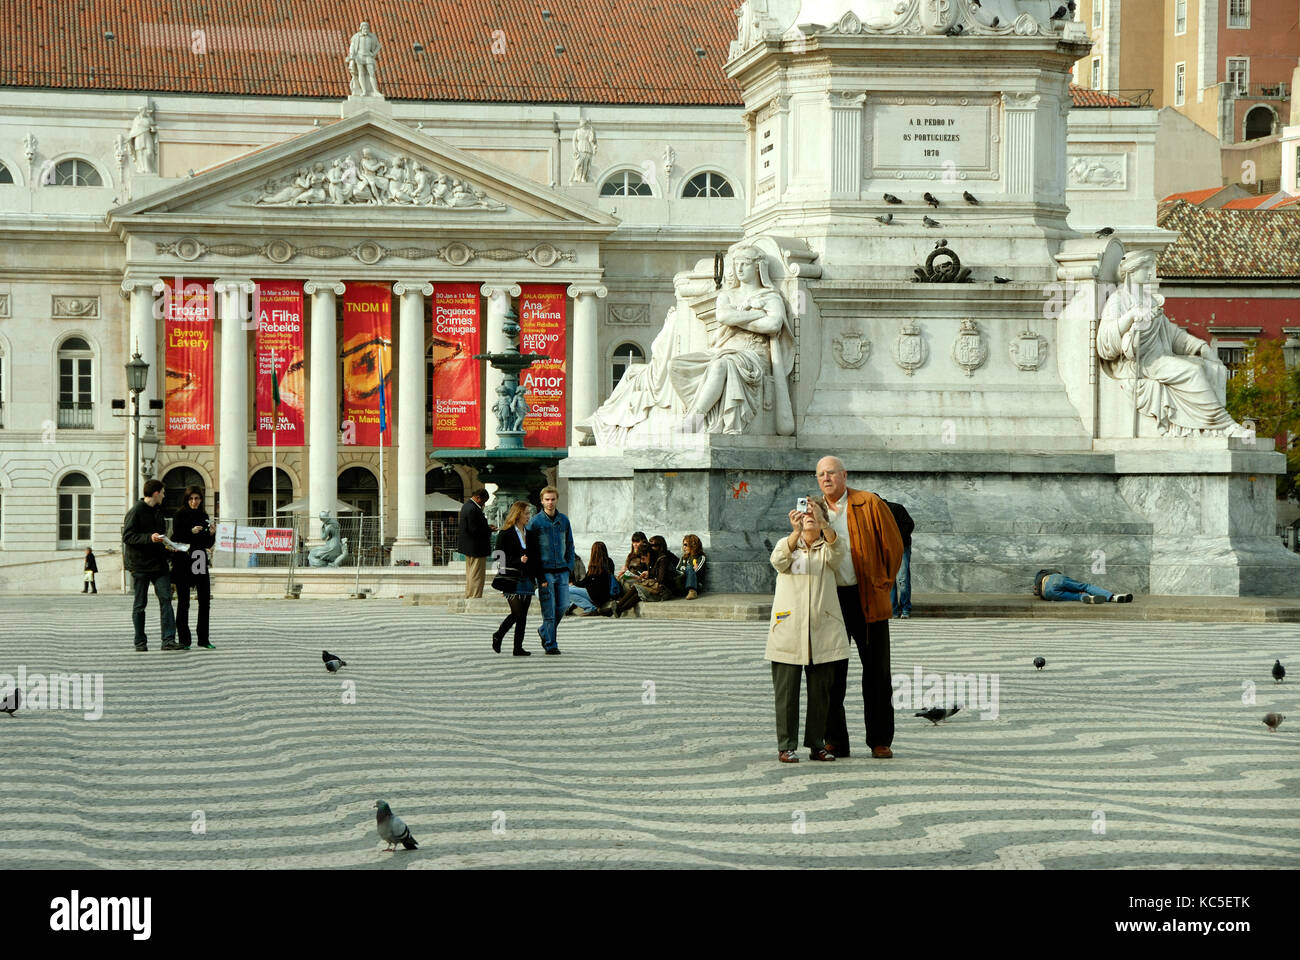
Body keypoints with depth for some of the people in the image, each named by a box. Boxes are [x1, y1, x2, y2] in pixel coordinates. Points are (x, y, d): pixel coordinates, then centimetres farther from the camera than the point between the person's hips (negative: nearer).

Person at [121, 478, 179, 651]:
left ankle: (168, 639, -10)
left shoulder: (158, 511, 16)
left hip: (159, 563, 6)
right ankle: (140, 642, 10)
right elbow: (127, 537, -15)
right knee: (140, 604, 3)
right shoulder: (136, 511, -9)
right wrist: (149, 538, -25)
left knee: (165, 598, -7)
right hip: (140, 565, -6)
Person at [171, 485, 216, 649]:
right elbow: (176, 538, -9)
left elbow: (208, 544, 14)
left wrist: (211, 534, -6)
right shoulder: (180, 515, -2)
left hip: (200, 561, 5)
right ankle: (184, 640, 1)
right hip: (183, 562, -5)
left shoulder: (204, 516, 12)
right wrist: (192, 532, -22)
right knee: (183, 602, -2)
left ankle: (203, 639, 9)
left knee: (205, 599, 2)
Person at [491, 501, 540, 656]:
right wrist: (518, 560, -18)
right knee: (517, 612, -12)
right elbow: (499, 558, -7)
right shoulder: (505, 534, -4)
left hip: (527, 579, 6)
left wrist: (540, 578, 11)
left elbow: (535, 558, 17)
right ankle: (498, 636, 9)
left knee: (523, 615, 3)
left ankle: (518, 647, 7)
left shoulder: (530, 534, 15)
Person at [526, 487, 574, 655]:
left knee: (563, 606, 3)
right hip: (545, 571, -4)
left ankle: (544, 631, 28)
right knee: (549, 609, -5)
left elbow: (570, 545, 18)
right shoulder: (535, 522, -2)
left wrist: (569, 565, 6)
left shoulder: (564, 520, 10)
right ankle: (550, 645, 1)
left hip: (562, 571, 4)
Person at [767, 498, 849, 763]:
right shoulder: (787, 544, 11)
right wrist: (796, 531, -32)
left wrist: (822, 522, -32)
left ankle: (817, 744, 13)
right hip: (788, 629, -1)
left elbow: (838, 550, -14)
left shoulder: (828, 549, 11)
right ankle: (787, 746, 2)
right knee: (786, 691, -3)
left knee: (821, 690, 4)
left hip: (823, 631, 1)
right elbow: (779, 560, -14)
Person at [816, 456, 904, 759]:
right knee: (832, 674, 3)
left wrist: (883, 584, 2)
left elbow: (894, 545, 1)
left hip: (868, 600, -3)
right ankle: (835, 741, 10)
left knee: (876, 672, 2)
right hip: (830, 601, 3)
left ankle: (880, 741, 8)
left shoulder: (870, 504, -3)